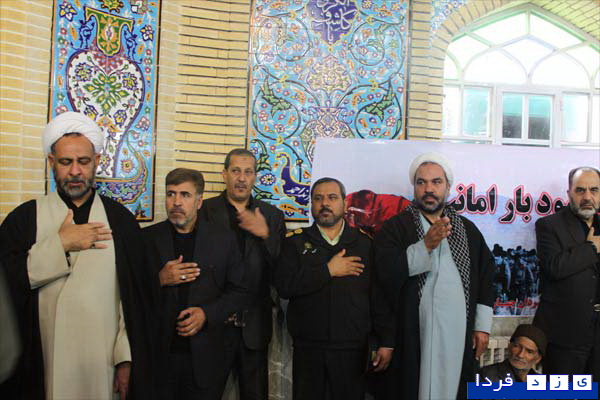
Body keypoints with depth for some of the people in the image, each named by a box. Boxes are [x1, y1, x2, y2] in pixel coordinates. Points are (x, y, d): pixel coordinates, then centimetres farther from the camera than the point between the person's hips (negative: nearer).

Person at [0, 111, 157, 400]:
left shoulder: (120, 219, 0)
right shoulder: (24, 218, 1)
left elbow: (136, 295, -3)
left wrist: (126, 358, -7)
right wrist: (59, 244, -15)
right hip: (42, 366, 0)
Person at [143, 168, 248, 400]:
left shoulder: (223, 240, 1)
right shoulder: (147, 238, 1)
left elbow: (238, 291, 3)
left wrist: (207, 313, -12)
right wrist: (159, 280, -16)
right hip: (158, 355, 0)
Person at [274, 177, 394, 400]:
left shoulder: (364, 244, 6)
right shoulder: (295, 244, 5)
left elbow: (379, 296, 3)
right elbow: (283, 285, -10)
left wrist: (386, 342, -1)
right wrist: (328, 271, -12)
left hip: (353, 350, 0)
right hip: (308, 350, 0)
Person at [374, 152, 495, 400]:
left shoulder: (468, 230, 10)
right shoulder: (396, 227, -1)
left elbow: (485, 278, 12)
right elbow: (386, 272, -16)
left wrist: (482, 326, 8)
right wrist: (426, 245, -24)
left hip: (458, 336, 3)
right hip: (411, 337, -3)